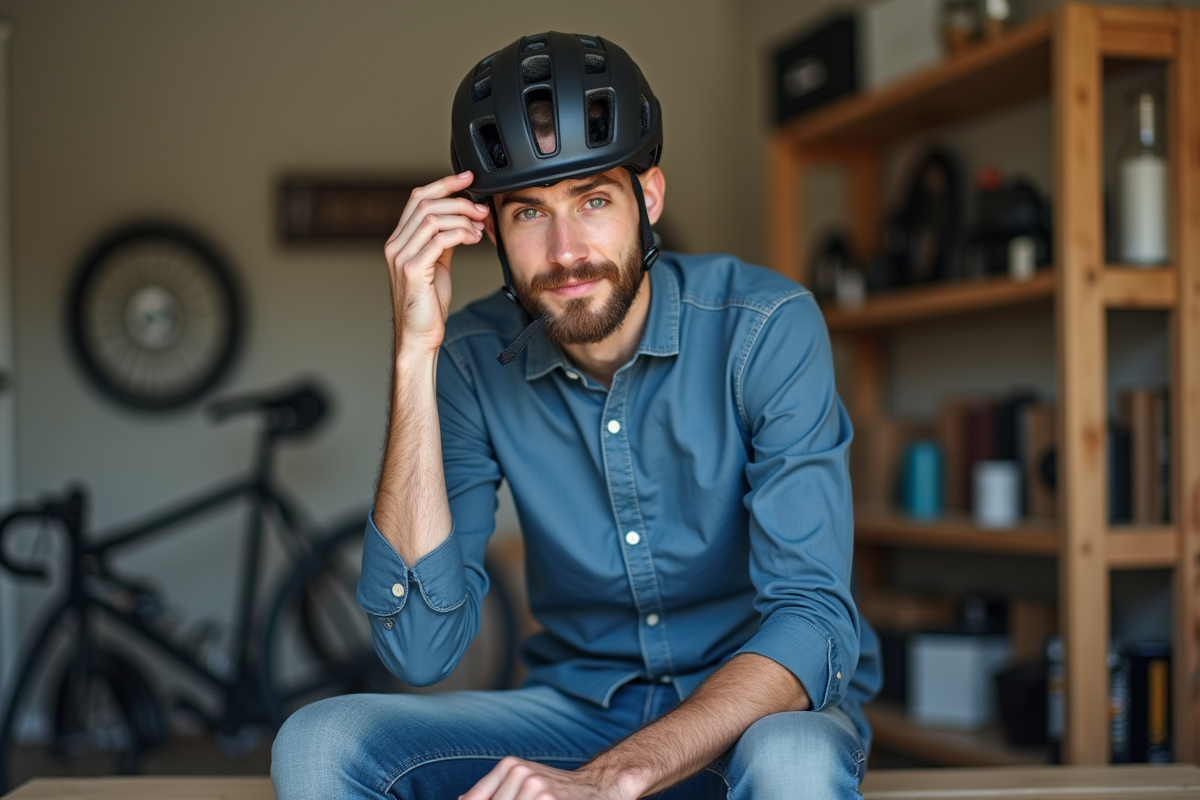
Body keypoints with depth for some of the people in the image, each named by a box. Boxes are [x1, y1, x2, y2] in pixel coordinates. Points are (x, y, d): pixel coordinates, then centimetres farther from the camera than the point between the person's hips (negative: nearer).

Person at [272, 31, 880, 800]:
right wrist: (416, 356, -21)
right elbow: (421, 646, -16)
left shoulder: (766, 327, -16)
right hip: (580, 705, 4)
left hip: (765, 706, -3)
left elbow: (813, 621, -22)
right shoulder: (475, 360, -8)